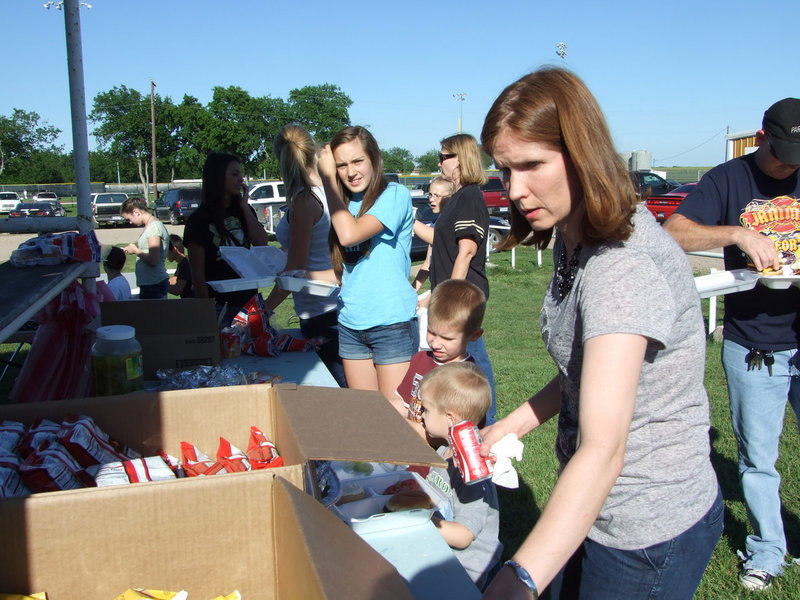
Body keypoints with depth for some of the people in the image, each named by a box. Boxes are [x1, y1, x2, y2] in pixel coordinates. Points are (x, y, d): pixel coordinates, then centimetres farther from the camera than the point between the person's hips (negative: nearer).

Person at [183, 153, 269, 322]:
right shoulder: (199, 219, -6)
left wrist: (244, 206, -4)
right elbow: (197, 272, -8)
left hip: (248, 299, 5)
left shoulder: (244, 211, 11)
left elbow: (262, 243, -4)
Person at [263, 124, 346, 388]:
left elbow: (294, 271, -17)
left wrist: (264, 309, -11)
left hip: (321, 311, -9)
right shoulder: (324, 192, 6)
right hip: (335, 304, 9)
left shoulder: (303, 201, -17)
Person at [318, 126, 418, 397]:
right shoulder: (344, 203, 11)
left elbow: (349, 234, -23)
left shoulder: (394, 194, -8)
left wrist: (328, 177, -14)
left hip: (391, 323, -6)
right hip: (350, 324, 7)